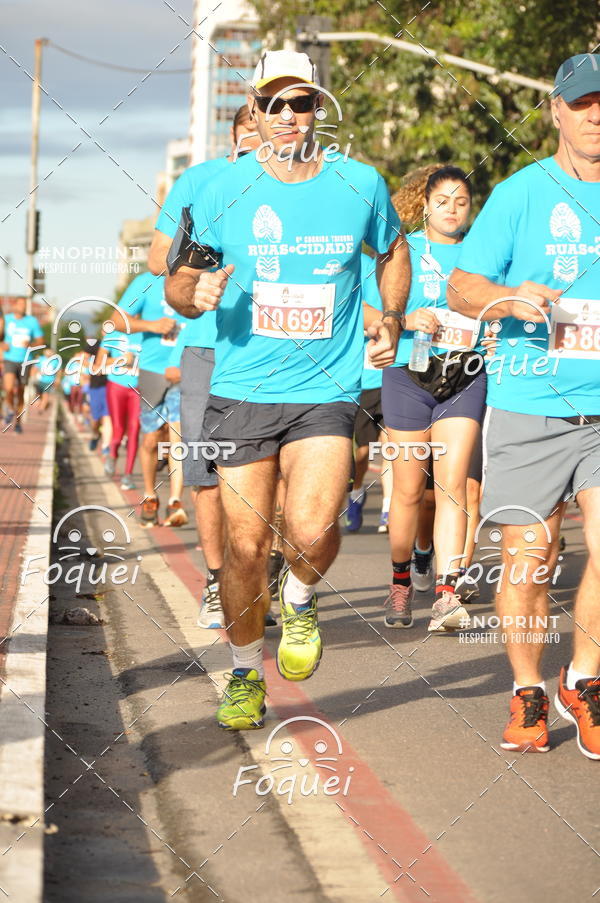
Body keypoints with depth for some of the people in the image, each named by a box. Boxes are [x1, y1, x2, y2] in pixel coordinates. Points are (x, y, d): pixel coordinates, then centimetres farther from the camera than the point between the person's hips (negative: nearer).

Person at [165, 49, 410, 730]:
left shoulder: (361, 185, 1)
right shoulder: (223, 192, -1)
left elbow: (392, 250, 22)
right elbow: (176, 280, 8)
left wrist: (391, 320, 8)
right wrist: (194, 293, -15)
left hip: (326, 392, -1)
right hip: (241, 393, 1)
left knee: (311, 531, -20)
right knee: (245, 545, 3)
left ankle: (299, 599, 15)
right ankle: (246, 674, 25)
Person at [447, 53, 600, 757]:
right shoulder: (521, 192, 2)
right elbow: (462, 287, 2)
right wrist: (512, 299, -18)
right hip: (528, 405, -1)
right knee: (528, 557, 3)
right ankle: (526, 695, 20)